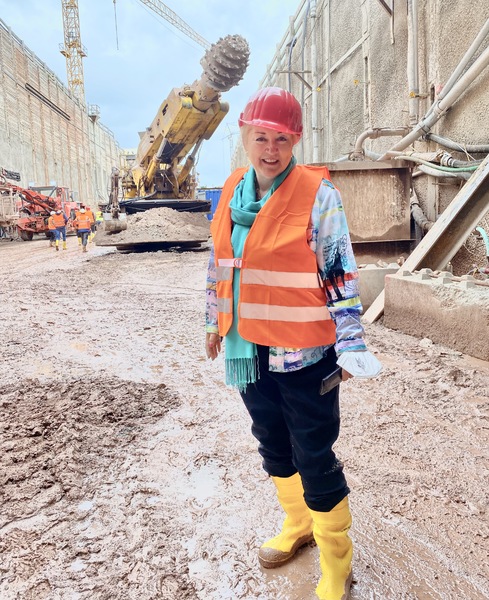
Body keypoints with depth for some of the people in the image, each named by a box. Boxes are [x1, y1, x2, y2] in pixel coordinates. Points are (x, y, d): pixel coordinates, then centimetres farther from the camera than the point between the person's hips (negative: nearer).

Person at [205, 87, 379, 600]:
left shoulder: (317, 192, -12)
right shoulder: (231, 191, 5)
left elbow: (341, 273, -12)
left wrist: (349, 345, -12)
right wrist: (216, 322, 18)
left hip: (303, 351, -6)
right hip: (249, 347, 6)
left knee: (314, 459, 5)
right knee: (273, 444, 22)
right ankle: (296, 525, 48)